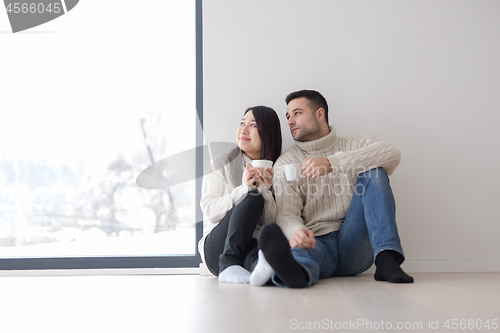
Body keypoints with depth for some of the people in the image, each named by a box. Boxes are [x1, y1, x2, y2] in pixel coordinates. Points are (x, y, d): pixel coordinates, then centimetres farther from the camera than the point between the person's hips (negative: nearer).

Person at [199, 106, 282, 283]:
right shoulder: (220, 164, 11)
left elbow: (274, 224, 4)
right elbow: (209, 212, -2)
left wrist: (265, 189, -13)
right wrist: (244, 189, -16)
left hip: (255, 246, 1)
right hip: (218, 247, 0)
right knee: (253, 199, -30)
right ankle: (228, 265, -42)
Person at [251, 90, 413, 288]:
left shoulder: (356, 146, 14)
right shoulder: (285, 164, 14)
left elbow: (392, 154, -10)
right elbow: (286, 214, -1)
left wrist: (332, 164, -21)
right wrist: (296, 231, -28)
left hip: (354, 244, 1)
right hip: (317, 242, -1)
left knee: (374, 172, -16)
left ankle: (386, 259, -30)